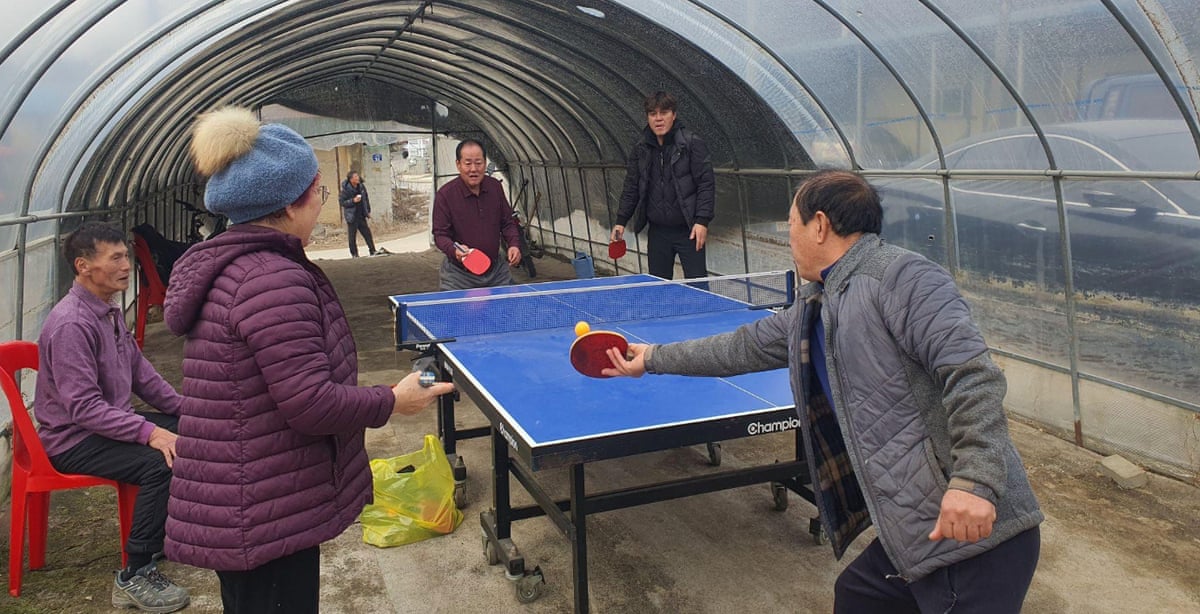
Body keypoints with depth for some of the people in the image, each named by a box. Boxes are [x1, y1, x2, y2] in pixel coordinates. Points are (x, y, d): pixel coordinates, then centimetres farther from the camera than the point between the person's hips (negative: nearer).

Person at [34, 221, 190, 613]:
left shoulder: (110, 310, 6)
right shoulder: (71, 324, -24)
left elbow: (139, 370, 15)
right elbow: (83, 407, -28)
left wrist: (183, 408, 7)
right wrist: (148, 431, -33)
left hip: (111, 421, 10)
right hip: (73, 439, -10)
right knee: (161, 462, -29)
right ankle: (135, 577, -19)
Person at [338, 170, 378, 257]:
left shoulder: (361, 187, 4)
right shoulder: (345, 189, -13)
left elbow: (366, 199, 16)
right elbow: (341, 202, -12)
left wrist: (368, 211, 15)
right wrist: (353, 201, -23)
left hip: (361, 215, 5)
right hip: (351, 216, -5)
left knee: (367, 233, 6)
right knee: (352, 236, 1)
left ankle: (372, 251, 13)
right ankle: (354, 254, 10)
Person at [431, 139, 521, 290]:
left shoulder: (495, 187, 0)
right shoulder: (445, 195, -14)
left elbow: (507, 223, 10)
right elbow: (440, 234, -12)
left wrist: (514, 244, -7)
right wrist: (454, 250, -32)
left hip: (496, 271, 4)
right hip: (459, 274, -4)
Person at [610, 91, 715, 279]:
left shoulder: (692, 143, -5)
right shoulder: (641, 148, 9)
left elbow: (706, 184, -8)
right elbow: (631, 187, 15)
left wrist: (702, 220, -16)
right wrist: (621, 220, 7)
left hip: (688, 230, -4)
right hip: (657, 231, 4)